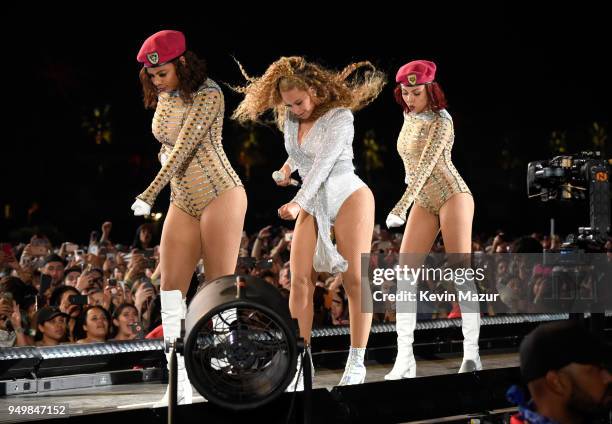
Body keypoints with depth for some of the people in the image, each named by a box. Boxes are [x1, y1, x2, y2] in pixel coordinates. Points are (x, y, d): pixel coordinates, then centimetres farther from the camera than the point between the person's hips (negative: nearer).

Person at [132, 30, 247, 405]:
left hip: (220, 195, -7)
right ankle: (180, 387, 0)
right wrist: (167, 157, -1)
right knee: (171, 289, -1)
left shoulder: (208, 94, -14)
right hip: (182, 202, 7)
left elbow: (184, 146, -22)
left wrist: (150, 194, -26)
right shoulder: (163, 97, 8)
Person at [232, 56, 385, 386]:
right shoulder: (290, 118, 4)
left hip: (349, 198, -6)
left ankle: (356, 364, -3)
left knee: (355, 280, -9)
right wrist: (289, 166, 15)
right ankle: (299, 362, -6)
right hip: (312, 206, 6)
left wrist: (298, 203, -35)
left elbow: (323, 164, -27)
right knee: (300, 280, -9)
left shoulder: (340, 117, -16)